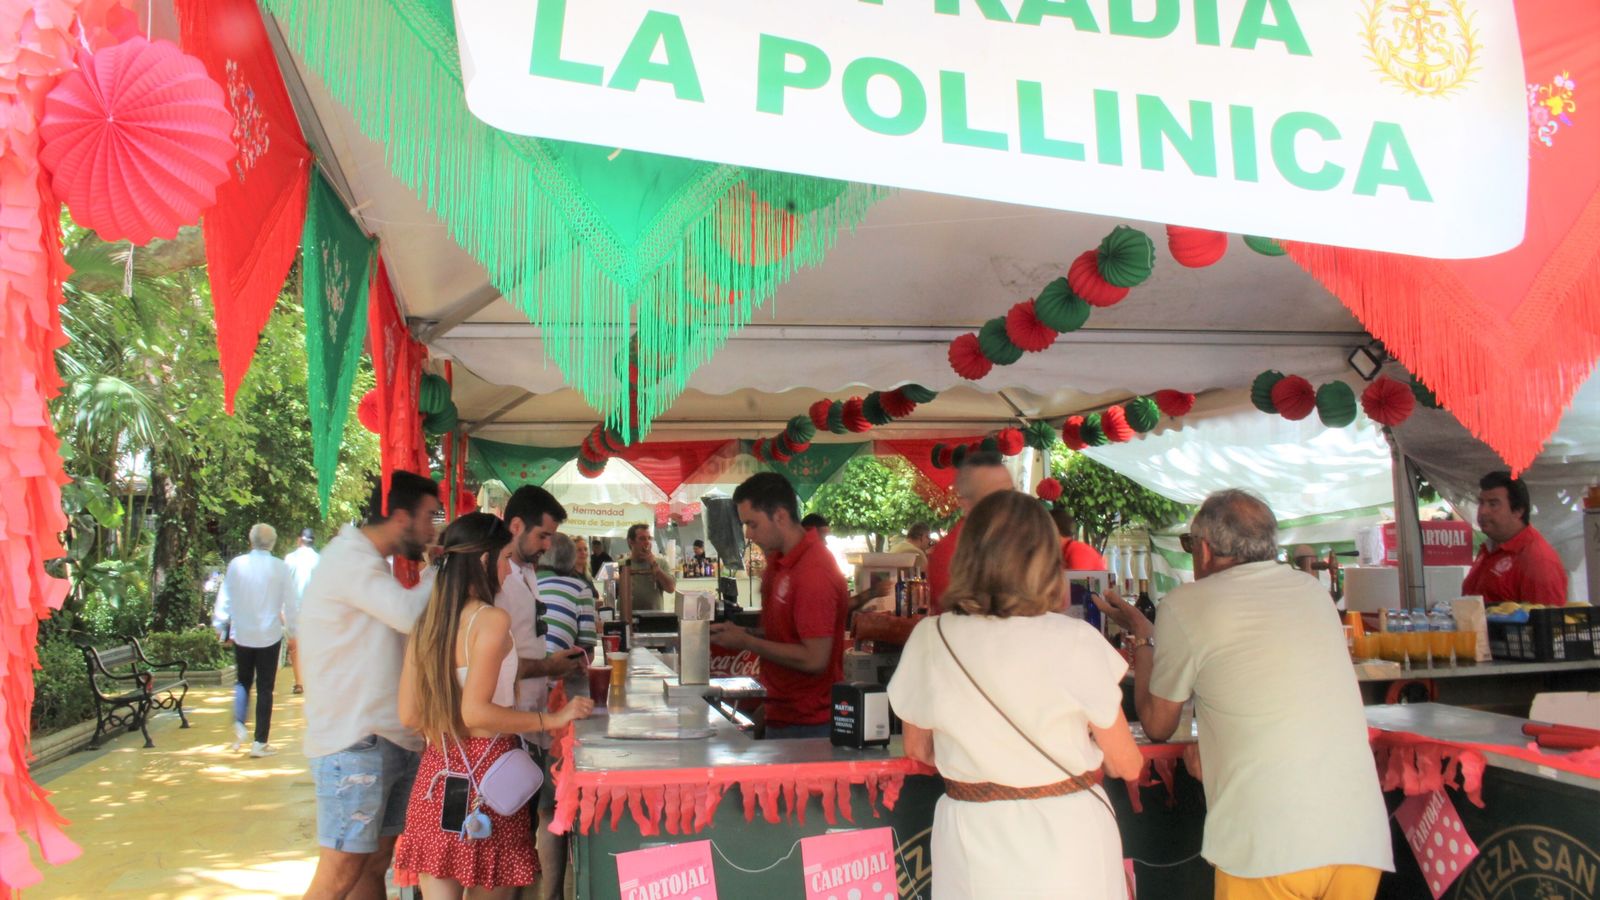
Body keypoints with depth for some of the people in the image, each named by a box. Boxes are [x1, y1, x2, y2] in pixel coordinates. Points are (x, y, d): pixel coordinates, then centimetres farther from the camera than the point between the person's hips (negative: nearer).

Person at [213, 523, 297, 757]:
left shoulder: (236, 564, -3)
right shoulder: (280, 568, -8)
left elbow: (224, 597, 5)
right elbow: (290, 603, -3)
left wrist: (221, 625, 17)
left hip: (241, 633, 2)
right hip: (269, 635, -2)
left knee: (242, 681, 20)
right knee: (265, 688, 5)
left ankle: (239, 725, -2)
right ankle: (260, 742, 6)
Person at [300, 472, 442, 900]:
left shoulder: (368, 562, 19)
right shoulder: (349, 557, -13)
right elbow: (410, 614, -25)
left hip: (391, 740, 10)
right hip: (354, 743, -10)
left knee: (376, 863, 14)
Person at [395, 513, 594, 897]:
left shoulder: (426, 624, 6)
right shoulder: (492, 619, -14)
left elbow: (408, 715, 7)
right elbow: (476, 712, -20)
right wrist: (551, 719, -13)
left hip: (435, 772, 6)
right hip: (486, 773, -6)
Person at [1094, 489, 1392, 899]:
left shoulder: (1187, 604, -2)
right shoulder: (1313, 589, 13)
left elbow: (1157, 725, 9)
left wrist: (1141, 634, 21)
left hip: (1270, 847, -5)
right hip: (1362, 838, 5)